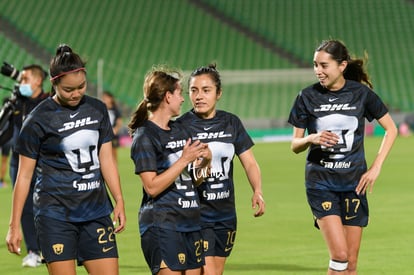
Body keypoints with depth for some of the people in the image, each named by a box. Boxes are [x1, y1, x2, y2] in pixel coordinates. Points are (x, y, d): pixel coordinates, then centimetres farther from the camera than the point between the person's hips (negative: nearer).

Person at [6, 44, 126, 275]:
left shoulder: (98, 110, 8)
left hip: (96, 212, 5)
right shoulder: (38, 119, -5)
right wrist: (14, 225, -4)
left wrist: (119, 201, 3)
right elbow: (24, 175, -2)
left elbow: (106, 159, 13)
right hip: (55, 214, -5)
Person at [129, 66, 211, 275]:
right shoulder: (145, 137, -9)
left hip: (190, 223, 8)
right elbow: (152, 187, -17)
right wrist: (184, 160, -18)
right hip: (161, 225, -8)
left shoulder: (180, 131, 16)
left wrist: (204, 162, 1)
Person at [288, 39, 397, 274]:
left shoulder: (361, 93, -2)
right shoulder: (308, 97, -2)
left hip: (354, 183, 2)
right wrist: (313, 138, -18)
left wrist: (376, 167, 0)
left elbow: (391, 129, 9)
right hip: (320, 182, -1)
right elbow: (295, 145, 4)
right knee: (339, 255, -17)